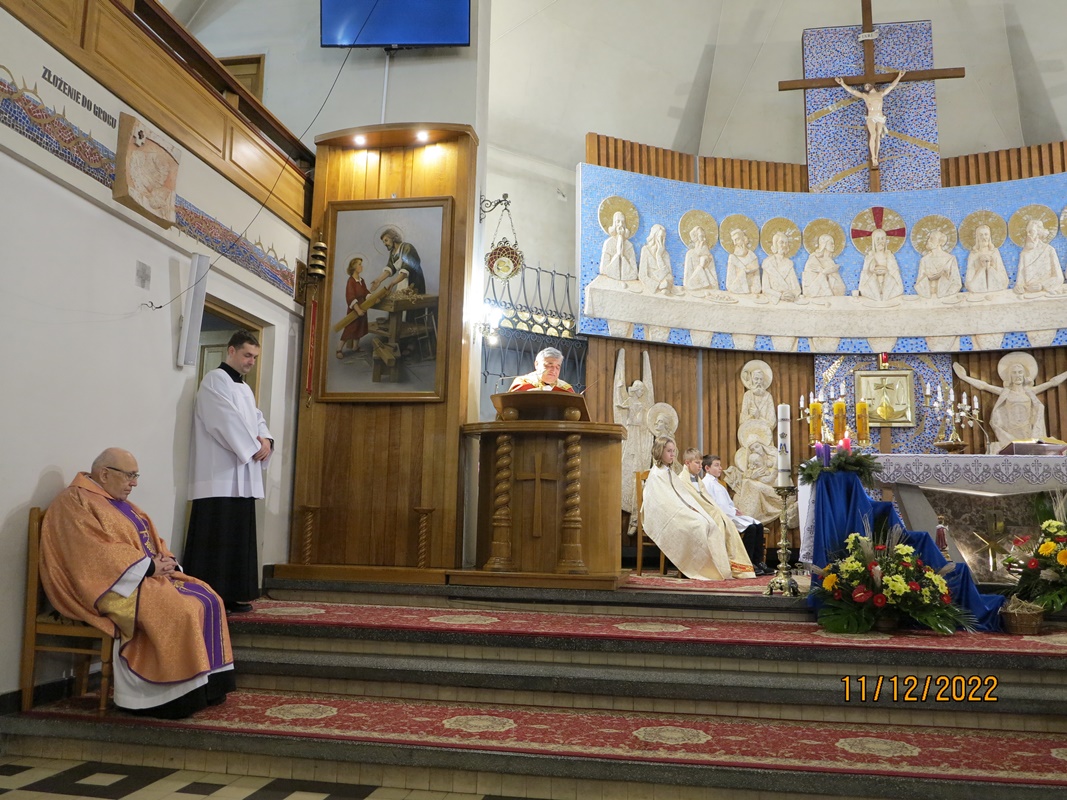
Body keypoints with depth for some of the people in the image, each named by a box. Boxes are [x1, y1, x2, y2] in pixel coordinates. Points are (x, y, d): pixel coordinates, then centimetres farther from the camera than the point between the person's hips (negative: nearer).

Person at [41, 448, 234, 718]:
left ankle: (205, 685, -6)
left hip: (151, 576, 10)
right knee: (180, 611, -28)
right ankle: (175, 694, -20)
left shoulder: (121, 504, 20)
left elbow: (152, 542, 19)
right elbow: (97, 554, -21)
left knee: (208, 600, -5)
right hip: (115, 585, -10)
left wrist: (167, 560, -3)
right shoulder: (75, 502, -10)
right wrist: (148, 565, -19)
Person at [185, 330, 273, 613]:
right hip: (220, 476, -9)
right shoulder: (215, 380, -6)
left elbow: (257, 420, 17)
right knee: (217, 539, -8)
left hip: (242, 476, 9)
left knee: (239, 536, 10)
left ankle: (233, 595, 16)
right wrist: (255, 447, -12)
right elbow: (227, 421, -16)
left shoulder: (245, 389, 22)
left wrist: (266, 440, -4)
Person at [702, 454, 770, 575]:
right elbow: (714, 505, -16)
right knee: (750, 527, -24)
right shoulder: (706, 483, -6)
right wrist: (733, 512, -14)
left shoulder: (718, 483, 26)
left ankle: (758, 562, -7)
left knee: (758, 525, -6)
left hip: (730, 514, 10)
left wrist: (736, 510, 2)